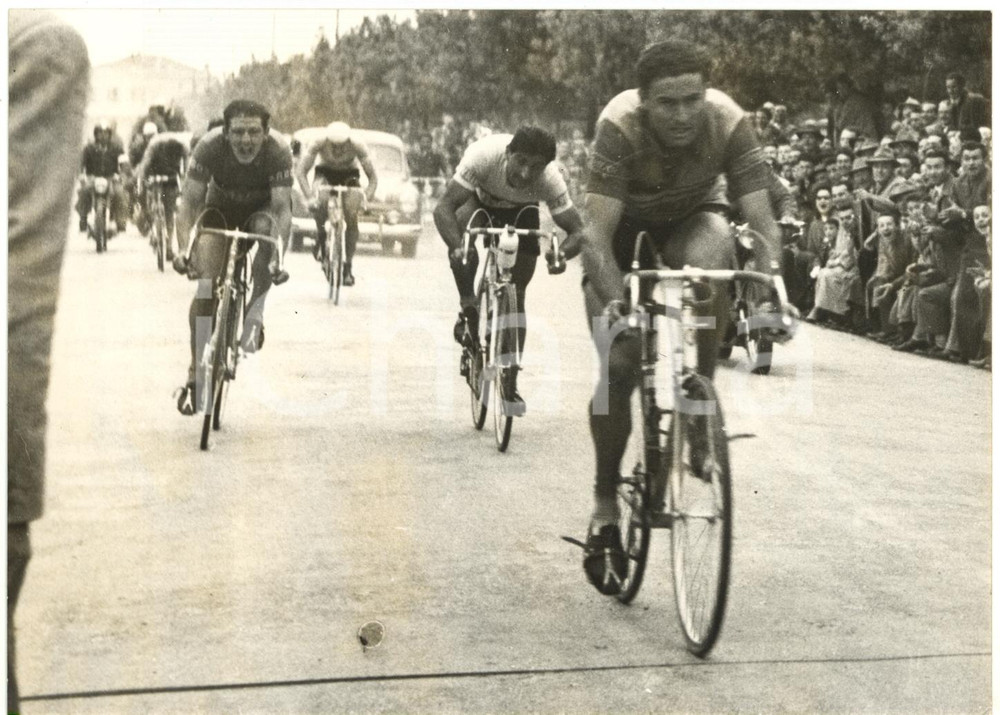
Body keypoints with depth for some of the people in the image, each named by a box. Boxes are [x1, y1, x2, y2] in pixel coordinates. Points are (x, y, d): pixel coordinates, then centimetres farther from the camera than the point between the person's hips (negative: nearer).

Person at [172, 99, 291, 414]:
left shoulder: (278, 151, -31)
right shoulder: (209, 146, -29)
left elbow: (282, 207, -34)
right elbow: (189, 202, -27)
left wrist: (277, 255, -50)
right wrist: (183, 248, -43)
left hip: (262, 208, 0)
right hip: (221, 207, 1)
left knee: (266, 227, -38)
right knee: (206, 287, -18)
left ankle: (255, 315, -25)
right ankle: (196, 373, -9)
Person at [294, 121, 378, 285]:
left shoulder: (357, 146, -32)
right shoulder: (319, 143, -32)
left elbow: (373, 176, -28)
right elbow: (301, 171, -29)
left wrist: (366, 198, -44)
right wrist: (310, 195, -43)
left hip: (349, 174, 0)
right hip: (325, 172, 0)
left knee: (351, 219, -17)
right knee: (319, 203, -33)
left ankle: (348, 266, -4)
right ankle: (321, 237, -4)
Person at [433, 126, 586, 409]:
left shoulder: (550, 179, -36)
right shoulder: (484, 155, -41)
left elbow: (577, 231, -33)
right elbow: (443, 207, -42)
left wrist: (560, 253, -54)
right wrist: (457, 249, -58)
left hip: (521, 212, 1)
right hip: (480, 201, 0)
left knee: (516, 295, -6)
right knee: (463, 221, -36)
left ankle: (510, 387, 3)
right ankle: (468, 307, -14)